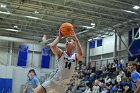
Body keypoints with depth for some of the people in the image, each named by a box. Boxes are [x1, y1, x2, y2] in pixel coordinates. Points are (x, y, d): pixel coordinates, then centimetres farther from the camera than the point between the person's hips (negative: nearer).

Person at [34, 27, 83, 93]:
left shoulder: (76, 56, -1)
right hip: (53, 81, -1)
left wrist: (75, 38, -25)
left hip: (63, 85, 1)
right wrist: (59, 37, -13)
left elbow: (80, 54, -26)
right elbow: (52, 46, -22)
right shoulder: (61, 53, -2)